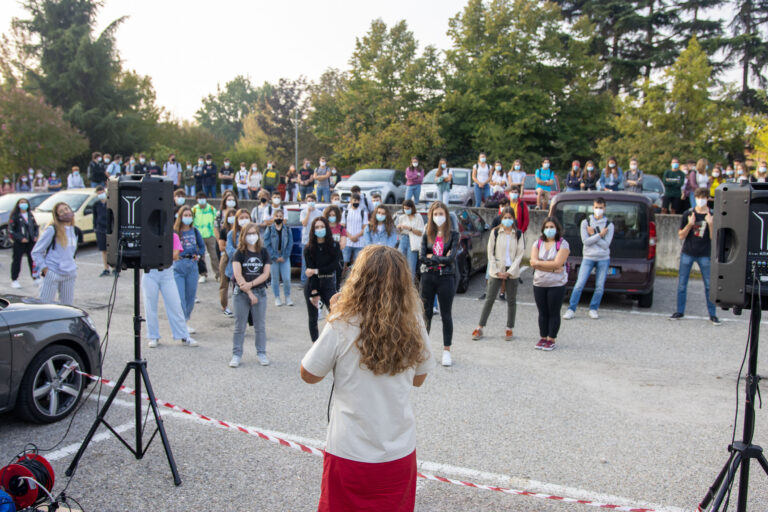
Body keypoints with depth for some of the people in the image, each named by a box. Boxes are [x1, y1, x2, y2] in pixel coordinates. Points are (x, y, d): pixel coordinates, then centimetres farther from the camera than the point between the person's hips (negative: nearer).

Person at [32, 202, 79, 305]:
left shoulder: (75, 231, 11)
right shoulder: (52, 230, -7)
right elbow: (36, 252, -4)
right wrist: (44, 268, -10)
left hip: (70, 274, 6)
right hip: (52, 273, -6)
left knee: (68, 306, 9)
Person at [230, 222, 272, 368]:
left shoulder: (263, 252, 5)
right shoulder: (239, 253, -1)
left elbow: (266, 273, -2)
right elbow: (237, 274, -9)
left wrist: (251, 284, -16)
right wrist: (249, 294, -14)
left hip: (260, 292, 2)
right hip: (241, 293, -1)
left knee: (260, 325, 6)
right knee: (239, 326, 3)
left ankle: (261, 353, 16)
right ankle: (236, 355, 12)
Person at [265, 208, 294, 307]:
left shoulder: (287, 229, 5)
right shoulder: (270, 229, 0)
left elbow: (290, 244, 4)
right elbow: (267, 244, -3)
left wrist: (284, 256, -5)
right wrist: (275, 257, -9)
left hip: (285, 257, 1)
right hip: (273, 257, -1)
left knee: (287, 279, -4)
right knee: (275, 279, 4)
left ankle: (287, 296, 14)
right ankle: (277, 298, 17)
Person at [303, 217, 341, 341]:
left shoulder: (334, 246, 0)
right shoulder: (308, 248, -3)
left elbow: (334, 266, -7)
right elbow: (310, 270, -9)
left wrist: (317, 271, -15)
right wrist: (314, 293, -16)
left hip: (328, 284, 0)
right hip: (312, 285, 0)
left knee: (335, 313, -16)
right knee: (313, 318, 7)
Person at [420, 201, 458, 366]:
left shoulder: (453, 235, 0)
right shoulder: (427, 235, 6)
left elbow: (451, 258, -13)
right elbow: (421, 257, -5)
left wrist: (432, 257, -7)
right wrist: (441, 259, -11)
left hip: (446, 278, -2)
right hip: (428, 277, 2)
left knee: (446, 315, 6)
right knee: (426, 313, 9)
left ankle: (446, 350, 15)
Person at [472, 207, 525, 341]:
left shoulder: (519, 234, 1)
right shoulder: (495, 232, 0)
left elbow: (520, 254, -1)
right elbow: (491, 253, 0)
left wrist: (509, 272, -8)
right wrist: (497, 271, -7)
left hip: (512, 273, 1)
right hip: (496, 271, -1)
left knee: (511, 300, 8)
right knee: (489, 299, -1)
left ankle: (509, 329, 19)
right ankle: (480, 328, 5)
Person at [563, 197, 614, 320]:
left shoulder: (609, 225, 3)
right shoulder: (585, 222, 3)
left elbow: (606, 245, -6)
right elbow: (585, 241, -8)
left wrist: (593, 235, -8)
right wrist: (600, 235, -11)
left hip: (603, 259, 1)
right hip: (588, 258, -1)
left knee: (600, 287, 2)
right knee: (579, 284, -7)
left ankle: (593, 309, 17)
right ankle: (571, 309, 0)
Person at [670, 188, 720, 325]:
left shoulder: (712, 216, -1)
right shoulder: (688, 214, 1)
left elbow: (713, 238, -5)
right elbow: (681, 236, 0)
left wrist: (710, 224, -20)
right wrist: (689, 224, -16)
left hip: (705, 255, -1)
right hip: (687, 253, 1)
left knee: (709, 285, 1)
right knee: (682, 283, 5)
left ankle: (712, 314, 10)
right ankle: (680, 311, 16)